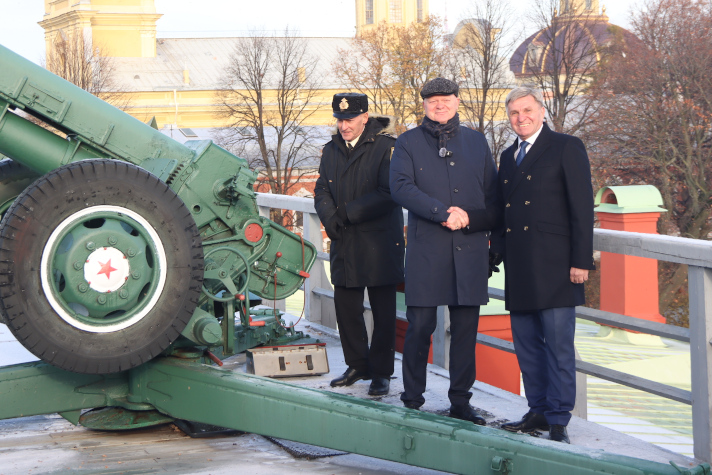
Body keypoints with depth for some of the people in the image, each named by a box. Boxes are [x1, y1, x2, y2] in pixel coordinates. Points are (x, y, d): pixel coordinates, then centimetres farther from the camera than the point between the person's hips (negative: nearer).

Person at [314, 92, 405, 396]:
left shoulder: (386, 147, -8)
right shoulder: (331, 150, 12)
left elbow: (389, 194, -15)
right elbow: (322, 190, 10)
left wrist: (348, 213, -15)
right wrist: (331, 218, -10)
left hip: (380, 243, -6)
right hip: (344, 243, 6)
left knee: (383, 311, 1)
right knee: (345, 306, 10)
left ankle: (381, 373, 10)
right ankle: (357, 365, 25)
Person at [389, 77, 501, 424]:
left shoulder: (476, 142, 15)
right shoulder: (408, 143, 7)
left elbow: (494, 197, 13)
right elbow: (400, 187, -9)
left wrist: (468, 219, -6)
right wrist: (443, 212, -19)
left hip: (470, 250, 3)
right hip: (425, 251, -2)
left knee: (466, 327, 5)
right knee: (420, 326, -3)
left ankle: (460, 402, 14)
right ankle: (412, 401, 9)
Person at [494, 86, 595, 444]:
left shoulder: (566, 148, 0)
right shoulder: (508, 156, 19)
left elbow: (582, 207, -6)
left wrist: (581, 260, -12)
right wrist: (498, 252, 11)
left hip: (554, 265, -6)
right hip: (518, 268, 7)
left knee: (559, 345, -5)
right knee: (526, 343, 9)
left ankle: (558, 420, 1)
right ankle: (539, 411, 19)